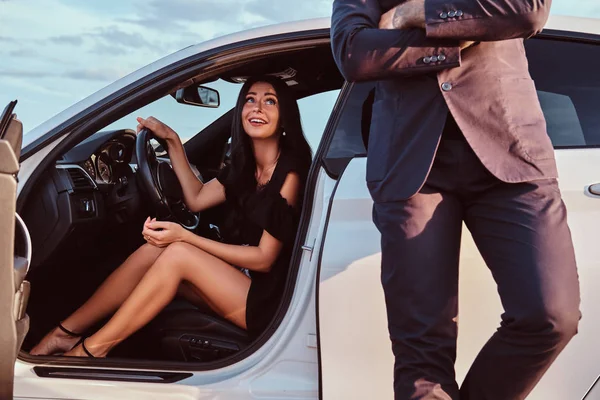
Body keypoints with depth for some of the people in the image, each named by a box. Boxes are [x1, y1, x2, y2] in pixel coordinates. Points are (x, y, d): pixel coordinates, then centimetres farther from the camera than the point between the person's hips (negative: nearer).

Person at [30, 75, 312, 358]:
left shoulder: (290, 172, -16)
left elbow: (264, 258, -17)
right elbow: (196, 199, 15)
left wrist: (184, 236, -21)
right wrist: (172, 140, 10)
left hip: (268, 300, -8)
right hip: (238, 280, 8)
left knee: (177, 253, -23)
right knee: (152, 250, -10)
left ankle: (92, 348, -15)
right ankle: (66, 332, -6)